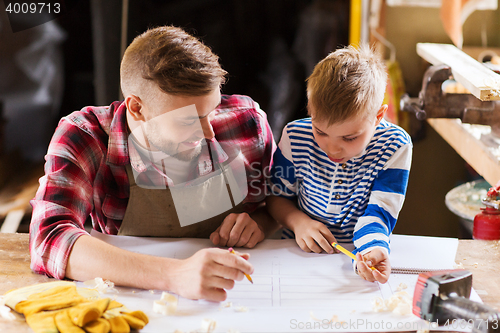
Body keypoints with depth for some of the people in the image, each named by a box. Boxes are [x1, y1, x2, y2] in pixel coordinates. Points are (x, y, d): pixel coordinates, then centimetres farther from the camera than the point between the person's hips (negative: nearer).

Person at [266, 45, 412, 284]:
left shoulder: (395, 147, -12)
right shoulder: (295, 137, -8)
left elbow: (378, 212, -16)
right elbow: (277, 195, 6)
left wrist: (372, 249, -37)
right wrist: (297, 220, -15)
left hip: (356, 254, -1)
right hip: (301, 253, 1)